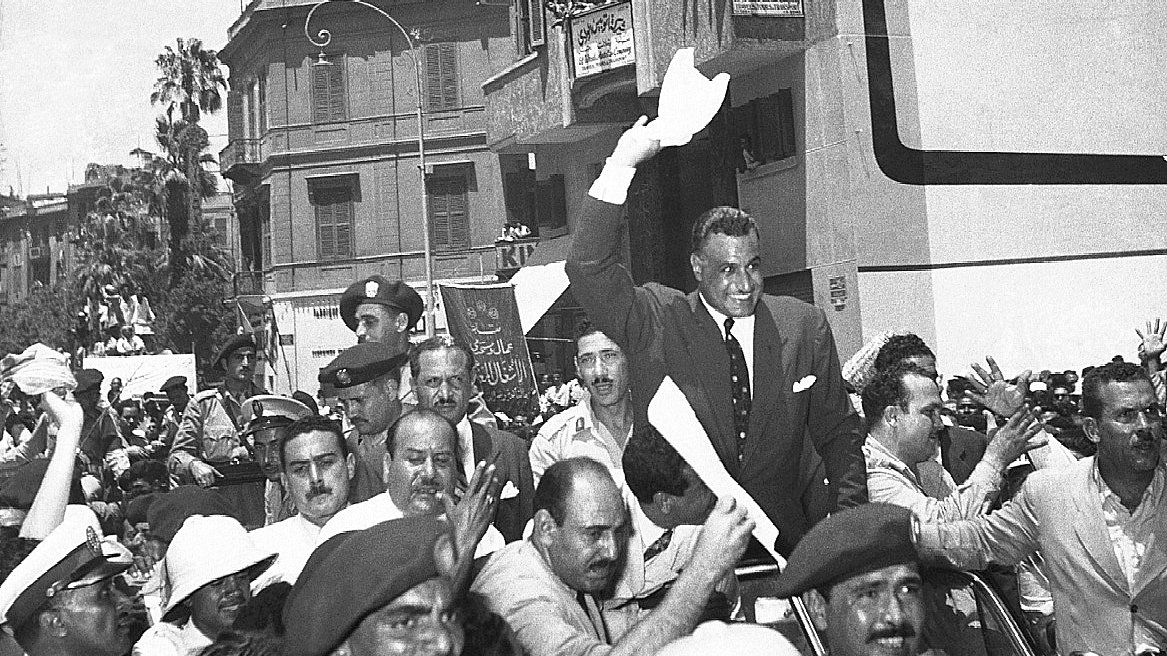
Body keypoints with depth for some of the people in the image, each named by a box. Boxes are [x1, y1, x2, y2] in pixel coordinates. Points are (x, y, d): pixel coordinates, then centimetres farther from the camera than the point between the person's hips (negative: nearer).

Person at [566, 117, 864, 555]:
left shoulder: (805, 326, 6)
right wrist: (621, 165, -17)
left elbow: (837, 434, 13)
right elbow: (588, 269, -14)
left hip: (788, 540, 2)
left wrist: (848, 519, 0)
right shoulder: (656, 324, -1)